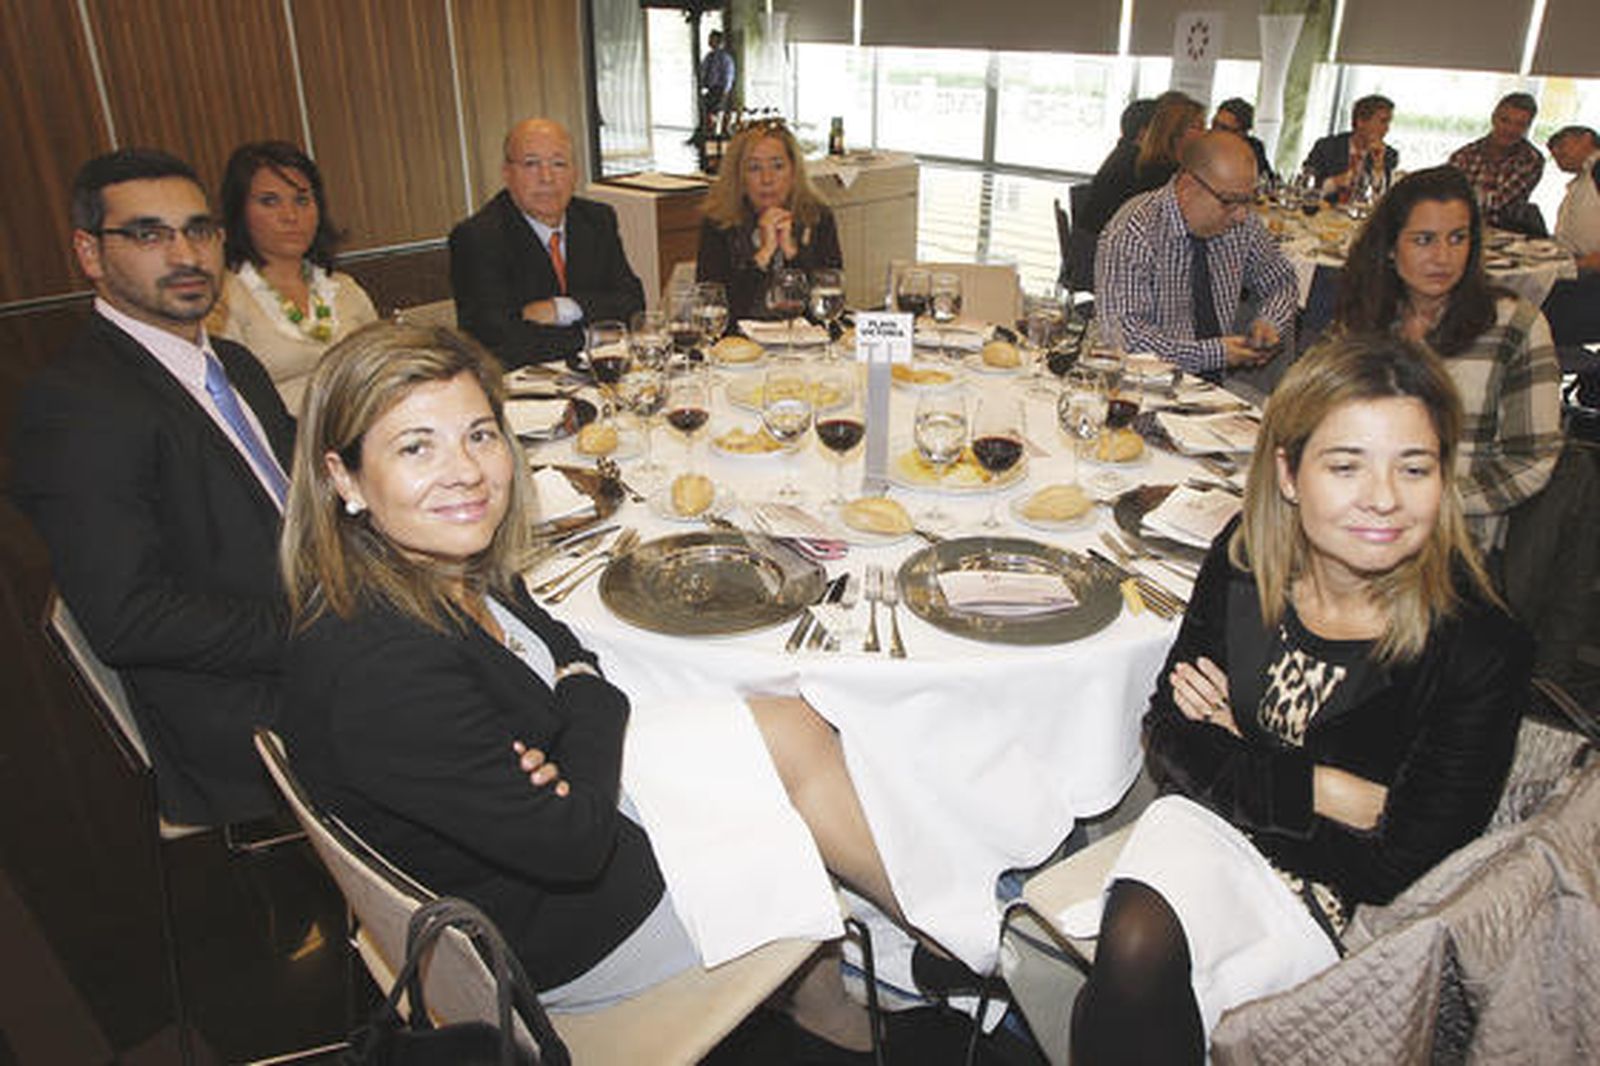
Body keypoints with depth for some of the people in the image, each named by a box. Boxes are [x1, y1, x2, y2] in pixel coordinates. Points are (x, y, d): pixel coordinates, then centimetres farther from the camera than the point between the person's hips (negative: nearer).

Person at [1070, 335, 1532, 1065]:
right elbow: (1170, 743, -4)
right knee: (1134, 955, -30)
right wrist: (1327, 791, -15)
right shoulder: (1245, 559, -8)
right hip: (1206, 824, 3)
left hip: (1328, 897, -2)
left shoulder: (1481, 653, -18)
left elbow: (1401, 871, -13)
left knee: (1117, 1005, -26)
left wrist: (1236, 754, -10)